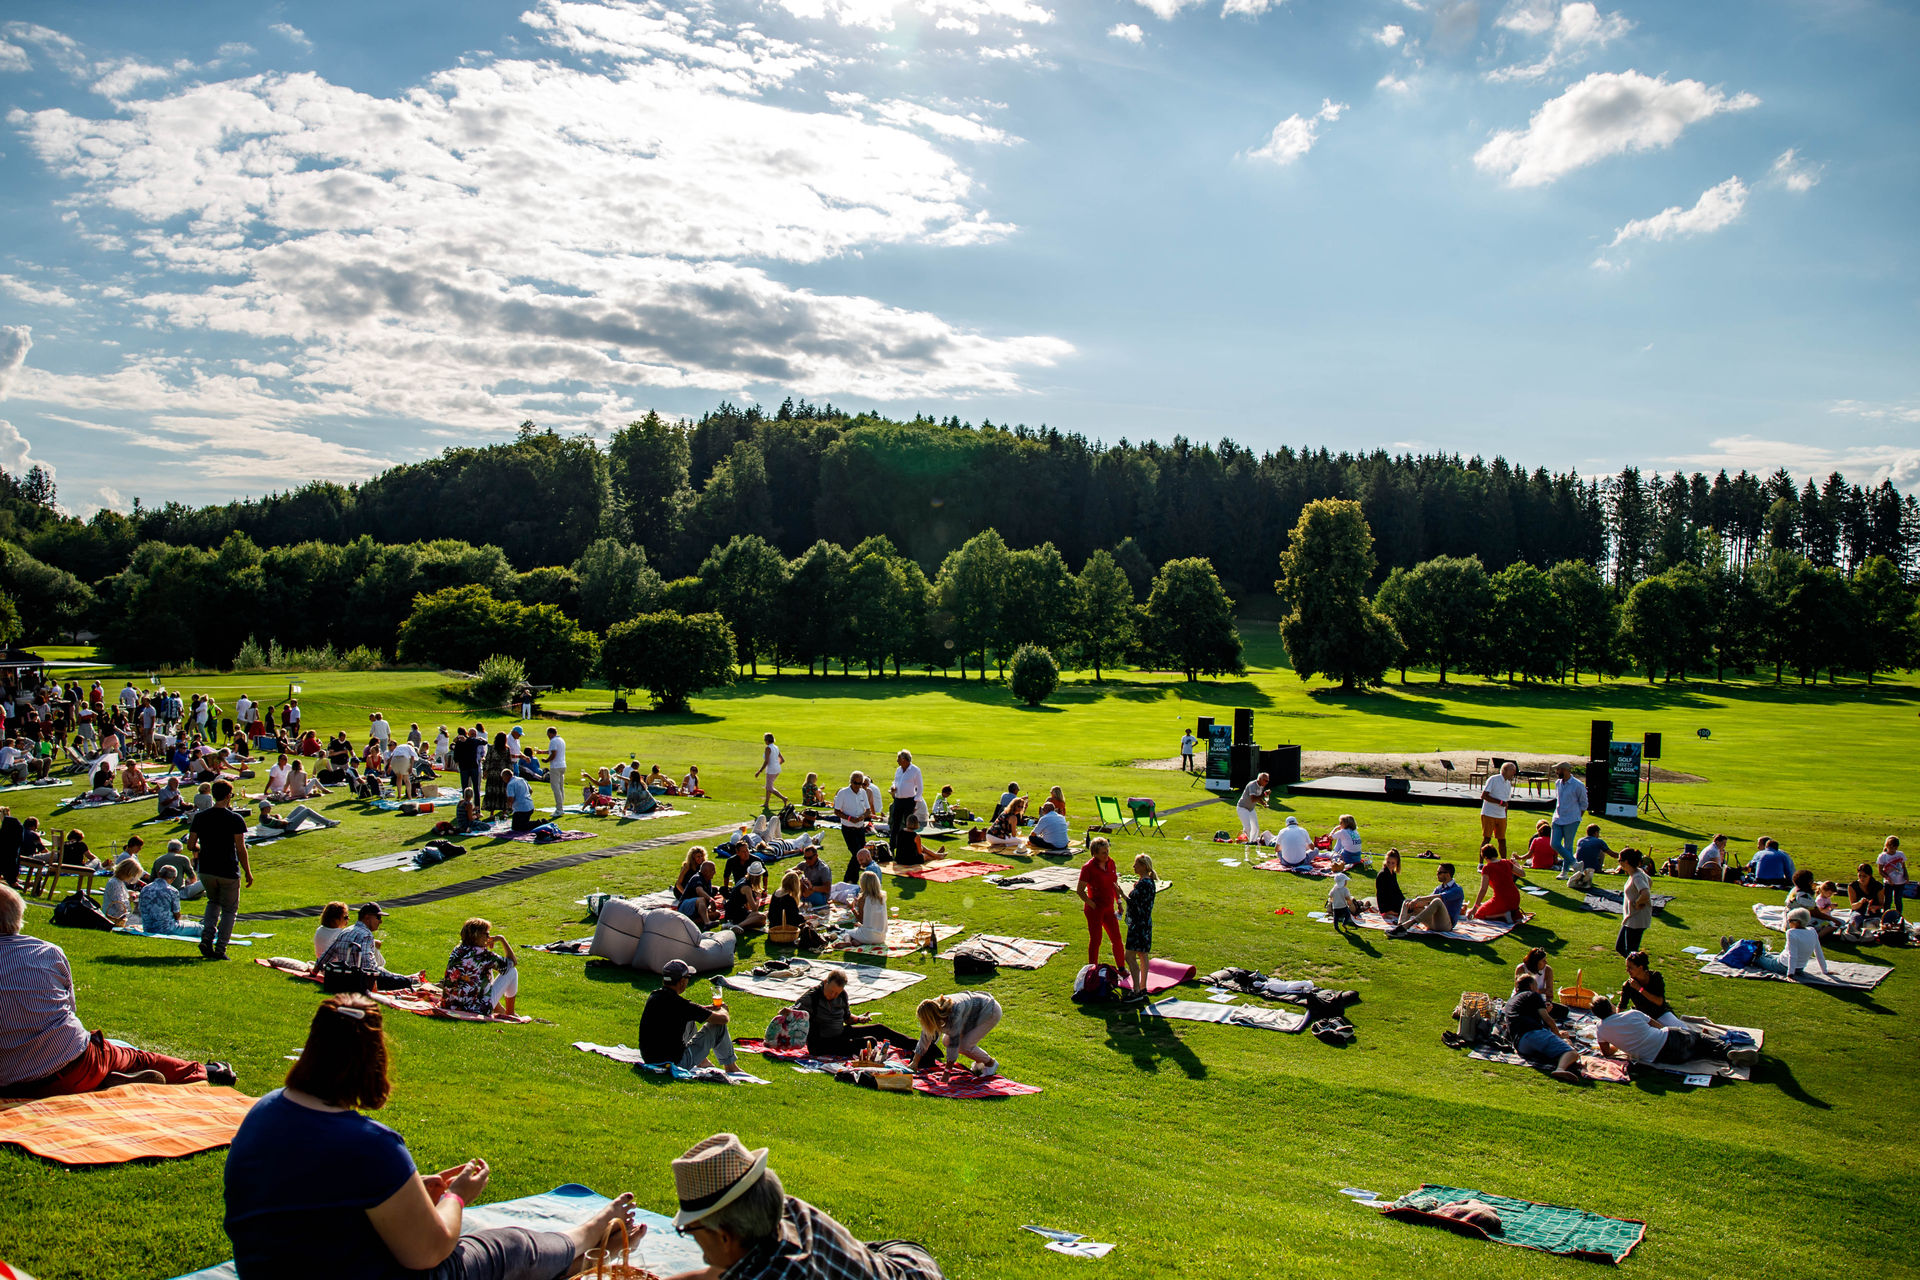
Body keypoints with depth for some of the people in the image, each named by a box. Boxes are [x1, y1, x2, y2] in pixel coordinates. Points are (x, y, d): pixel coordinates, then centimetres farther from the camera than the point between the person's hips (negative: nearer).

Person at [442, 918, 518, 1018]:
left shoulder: (457, 950, 4)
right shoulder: (482, 955, -17)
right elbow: (513, 962, -3)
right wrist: (502, 939, 4)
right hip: (477, 1011, -8)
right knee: (512, 971, 4)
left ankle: (502, 1012, 41)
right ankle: (510, 1014, 21)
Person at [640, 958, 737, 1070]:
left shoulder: (653, 996, 0)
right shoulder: (680, 1005, -22)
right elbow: (723, 1019, -11)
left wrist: (708, 1008, 28)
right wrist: (723, 1009, 12)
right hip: (675, 1064, -8)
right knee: (718, 1027, 3)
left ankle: (703, 1063, 43)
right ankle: (730, 1068, 24)